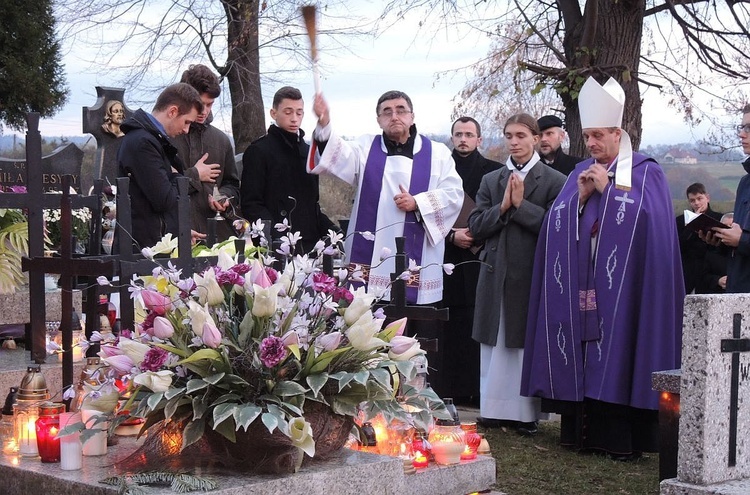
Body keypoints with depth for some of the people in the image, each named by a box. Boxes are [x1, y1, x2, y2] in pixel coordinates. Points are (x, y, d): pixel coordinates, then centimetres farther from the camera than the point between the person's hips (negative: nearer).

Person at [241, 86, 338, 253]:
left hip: (311, 246, 6)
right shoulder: (258, 151, -1)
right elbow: (251, 206, -8)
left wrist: (331, 230, 6)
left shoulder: (309, 151, 19)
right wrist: (277, 238, -22)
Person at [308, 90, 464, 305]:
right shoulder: (366, 148, 11)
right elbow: (339, 157, -8)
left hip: (417, 259, 0)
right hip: (371, 257, 0)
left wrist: (418, 203, -12)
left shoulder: (437, 153, 10)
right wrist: (324, 124, -27)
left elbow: (454, 194, 3)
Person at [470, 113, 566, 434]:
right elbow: (476, 227, 5)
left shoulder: (554, 181, 0)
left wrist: (521, 205, -13)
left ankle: (527, 412, 7)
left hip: (534, 275, -4)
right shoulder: (491, 181, 13)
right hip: (496, 275, 4)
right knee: (495, 344, 7)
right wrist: (503, 206, -10)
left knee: (530, 344, 0)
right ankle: (493, 408, 13)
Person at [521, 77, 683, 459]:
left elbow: (648, 217, -13)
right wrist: (581, 196, -4)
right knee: (581, 353, 2)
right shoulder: (580, 173, 18)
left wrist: (608, 189, -8)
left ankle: (624, 438, -2)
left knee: (617, 356, -7)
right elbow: (556, 222, 11)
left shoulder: (646, 172, 4)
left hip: (623, 290, -5)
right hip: (581, 290, 5)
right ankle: (584, 431, 9)